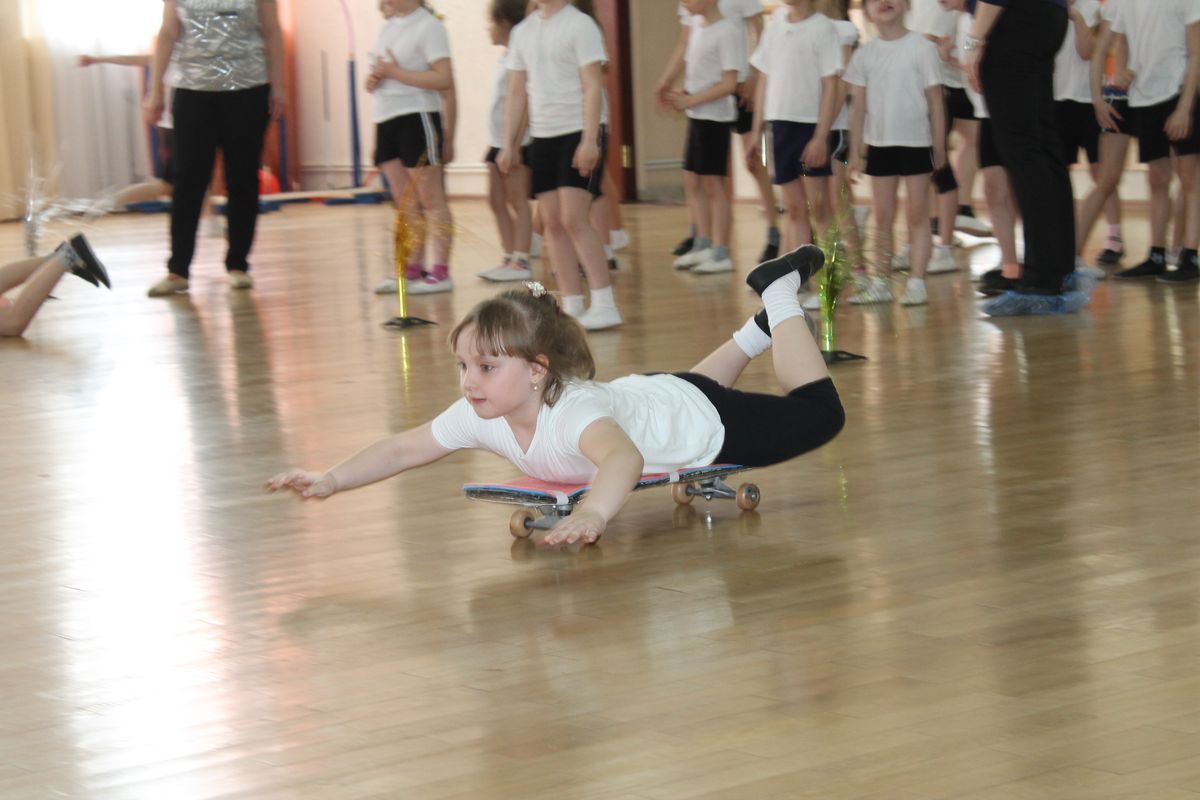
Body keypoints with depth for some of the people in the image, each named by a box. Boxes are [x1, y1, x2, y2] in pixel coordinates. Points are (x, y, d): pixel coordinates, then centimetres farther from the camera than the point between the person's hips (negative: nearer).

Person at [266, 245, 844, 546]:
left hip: (700, 418, -6)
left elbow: (623, 456, -68)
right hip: (644, 396, 7)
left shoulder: (572, 412, -48)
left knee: (819, 413, 10)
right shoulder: (480, 416, -27)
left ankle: (781, 297, 28)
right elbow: (404, 448, -19)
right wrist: (332, 480, -33)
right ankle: (758, 330, 56)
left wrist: (594, 514, -88)